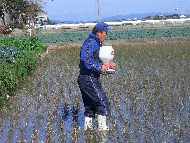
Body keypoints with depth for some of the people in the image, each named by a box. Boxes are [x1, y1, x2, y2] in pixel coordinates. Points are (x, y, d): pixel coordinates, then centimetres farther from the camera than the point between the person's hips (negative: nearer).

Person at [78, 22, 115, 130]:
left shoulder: (96, 43, 19)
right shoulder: (91, 43, -14)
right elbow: (86, 61, -23)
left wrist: (104, 65, 13)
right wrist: (100, 68, -17)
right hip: (88, 79, -11)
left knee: (90, 105, 13)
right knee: (103, 101, -8)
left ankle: (87, 126, 17)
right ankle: (102, 127, -4)